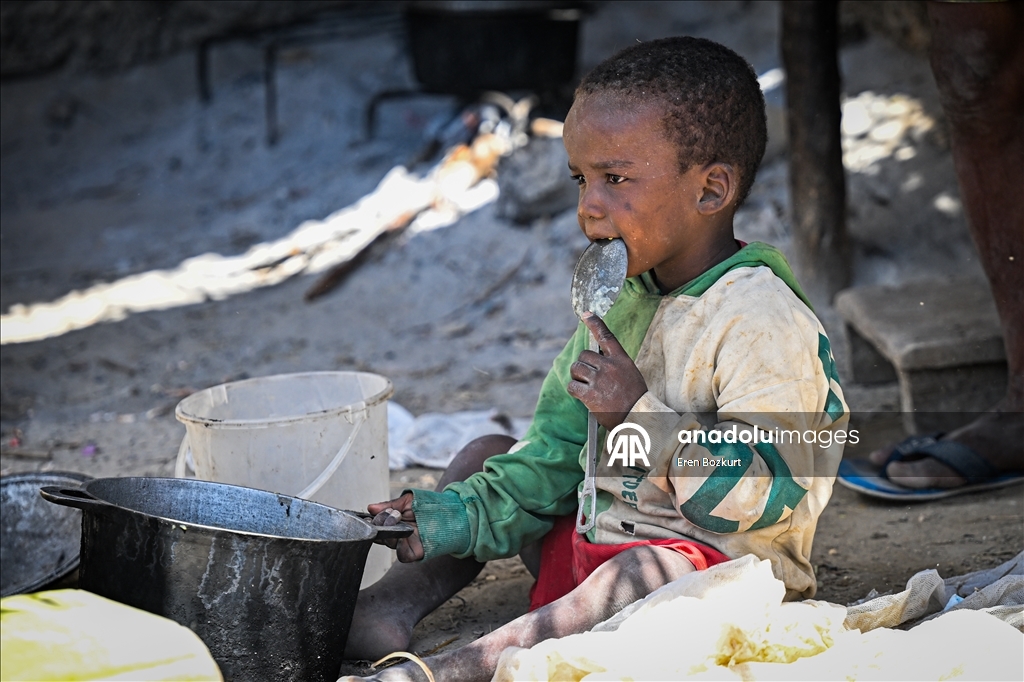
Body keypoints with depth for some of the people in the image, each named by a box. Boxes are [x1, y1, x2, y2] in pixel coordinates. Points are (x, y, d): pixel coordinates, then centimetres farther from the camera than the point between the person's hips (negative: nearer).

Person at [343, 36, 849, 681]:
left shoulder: (766, 322, -19)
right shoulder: (622, 298, 8)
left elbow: (760, 499, -25)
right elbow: (560, 451, 10)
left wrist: (640, 414, -26)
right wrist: (471, 512, -5)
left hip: (711, 564, -9)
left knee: (651, 573, -40)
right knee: (489, 456, 12)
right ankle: (401, 597, -9)